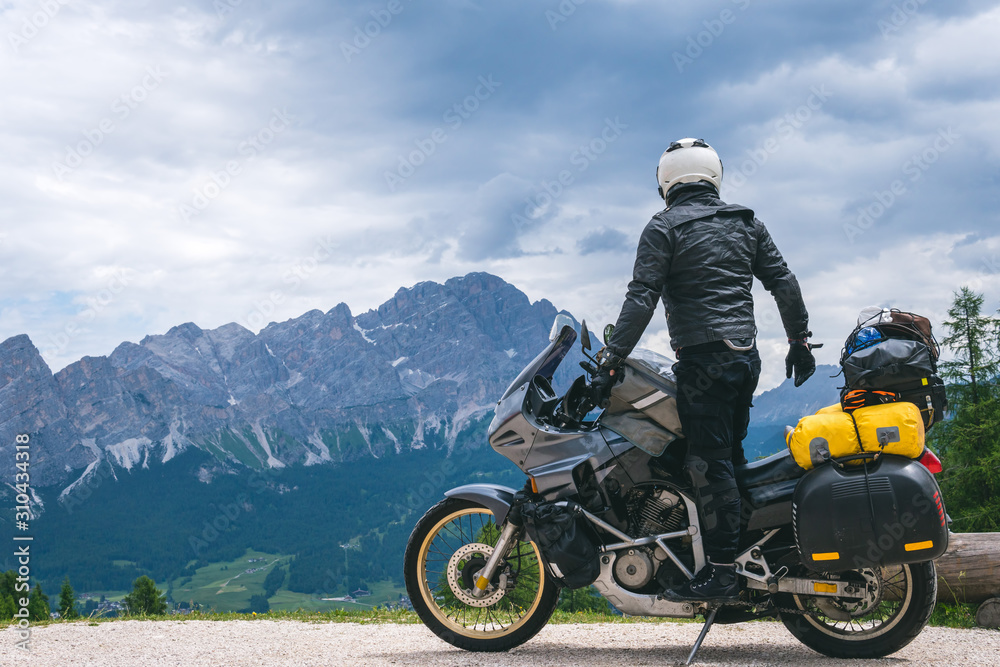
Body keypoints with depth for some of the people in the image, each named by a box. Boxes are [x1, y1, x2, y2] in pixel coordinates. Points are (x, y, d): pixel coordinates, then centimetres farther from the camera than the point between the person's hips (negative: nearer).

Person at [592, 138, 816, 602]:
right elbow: (783, 282, 14)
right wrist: (799, 340, 22)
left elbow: (641, 299, -10)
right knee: (729, 456, 15)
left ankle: (721, 571, -9)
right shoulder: (746, 224, 15)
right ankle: (742, 553, 19)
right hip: (746, 353, 7)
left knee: (708, 463, -7)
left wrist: (611, 360, -10)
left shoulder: (664, 227, -2)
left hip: (703, 356, -7)